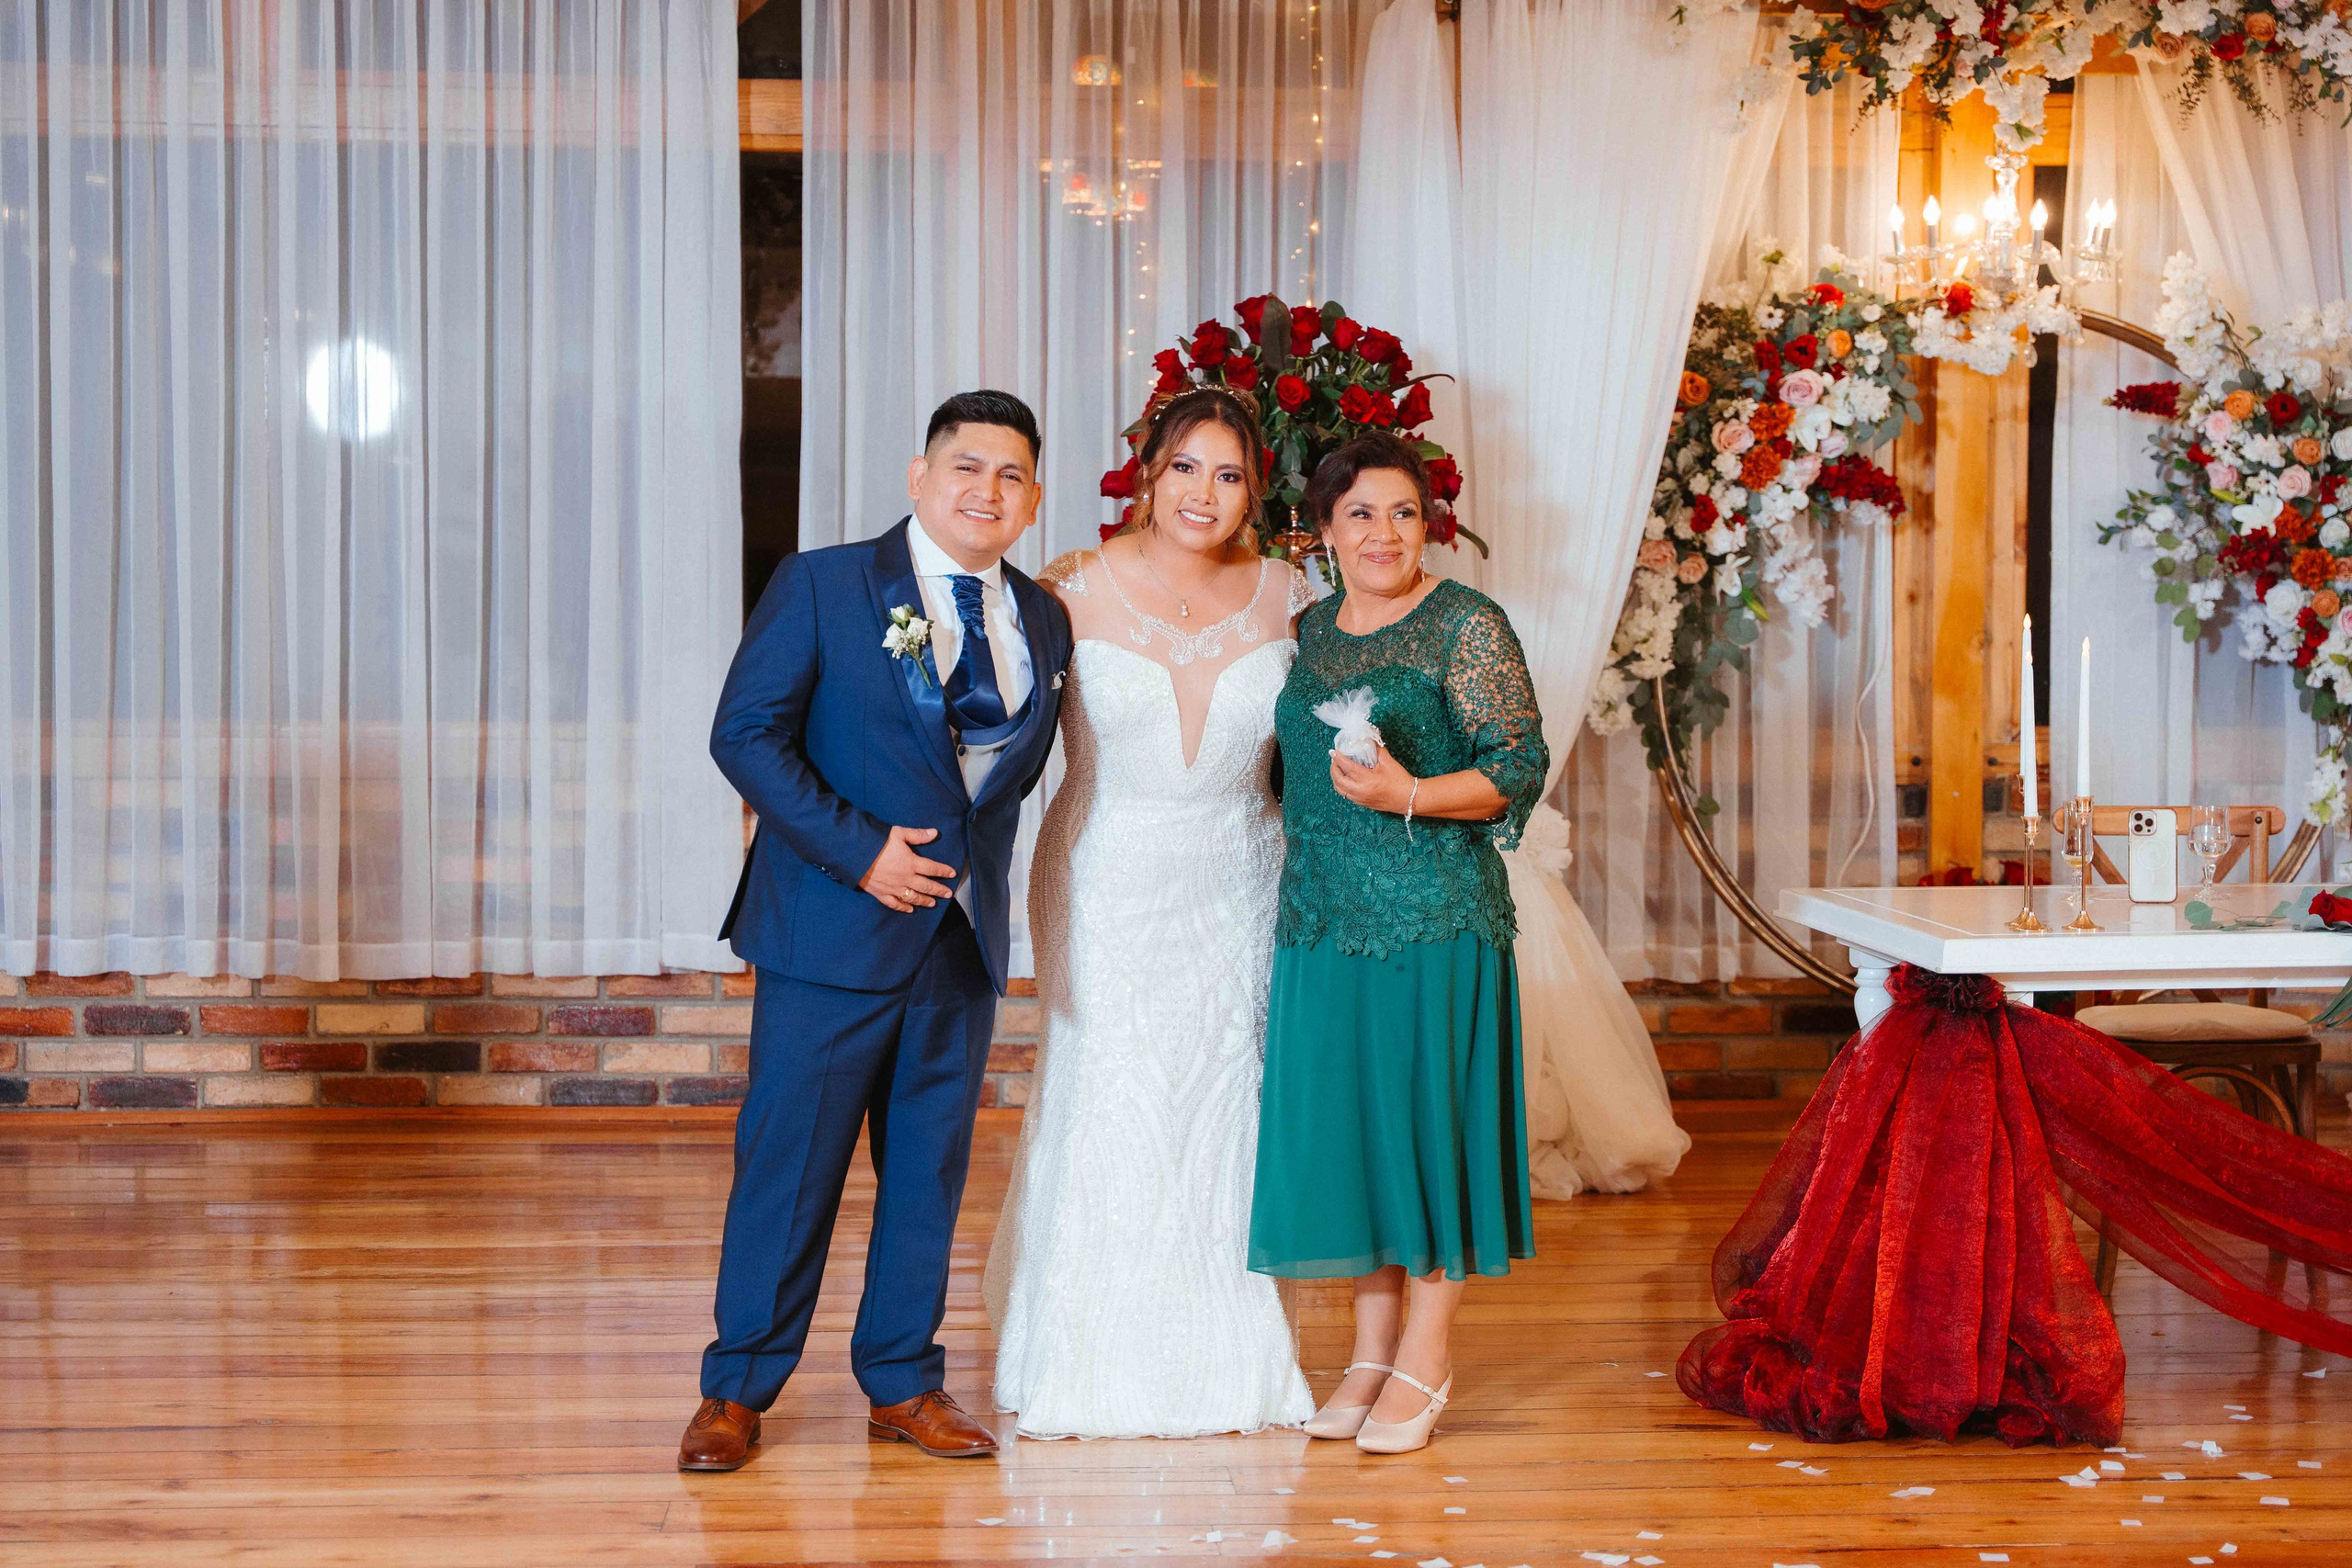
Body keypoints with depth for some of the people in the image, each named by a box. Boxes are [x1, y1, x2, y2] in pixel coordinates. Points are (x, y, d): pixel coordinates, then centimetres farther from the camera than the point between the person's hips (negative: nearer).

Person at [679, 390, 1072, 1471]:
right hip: (832, 932, -4)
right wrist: (859, 849, -15)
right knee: (788, 1159, 1)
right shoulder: (821, 585, -5)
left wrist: (975, 871, 5)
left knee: (931, 1164, 11)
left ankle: (903, 1384, 24)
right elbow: (745, 733, -10)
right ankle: (737, 1391, 14)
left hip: (963, 938, 5)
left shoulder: (1043, 621, 9)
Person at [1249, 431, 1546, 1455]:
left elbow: (1520, 765, -9)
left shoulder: (1466, 625, -4)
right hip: (1324, 918, 6)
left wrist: (1411, 795, -22)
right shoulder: (1308, 634, 13)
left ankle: (1425, 1359, 9)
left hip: (1436, 913, -5)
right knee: (1338, 1120, 7)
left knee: (1427, 1110, -2)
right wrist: (1288, 884, 15)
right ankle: (1372, 1349, 19)